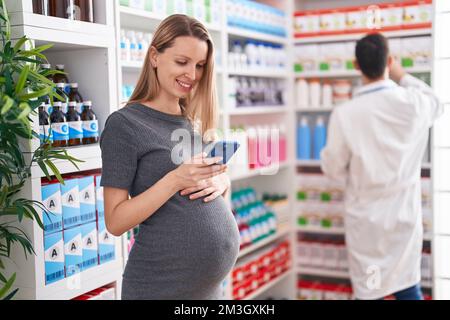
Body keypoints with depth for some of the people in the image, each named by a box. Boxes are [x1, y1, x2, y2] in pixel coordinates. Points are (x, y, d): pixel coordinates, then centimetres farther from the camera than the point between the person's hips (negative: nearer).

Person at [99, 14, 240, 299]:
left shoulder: (196, 123, 6)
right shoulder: (124, 124, -11)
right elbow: (115, 221, -14)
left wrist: (221, 181, -7)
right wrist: (175, 179, -26)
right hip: (163, 283, -6)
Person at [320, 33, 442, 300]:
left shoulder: (345, 114, -17)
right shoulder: (414, 103, -9)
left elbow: (333, 169, -6)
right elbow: (436, 103, 17)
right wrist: (402, 75, 26)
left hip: (366, 219, -2)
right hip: (405, 215, 3)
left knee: (371, 291, 10)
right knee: (409, 288, 19)